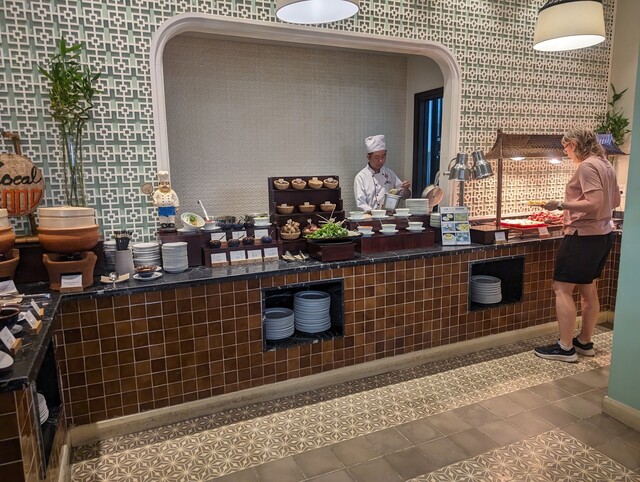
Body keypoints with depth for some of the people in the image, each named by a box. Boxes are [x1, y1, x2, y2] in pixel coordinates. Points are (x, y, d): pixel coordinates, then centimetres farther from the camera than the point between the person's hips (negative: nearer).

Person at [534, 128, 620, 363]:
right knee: (588, 288, 16)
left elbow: (595, 203, -25)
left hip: (583, 236, -10)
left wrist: (561, 205, -22)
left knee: (562, 288, -4)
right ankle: (585, 342, 27)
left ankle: (565, 348, 1)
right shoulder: (605, 165, 12)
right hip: (603, 234, 10)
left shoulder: (587, 166, -16)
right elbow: (615, 201, 19)